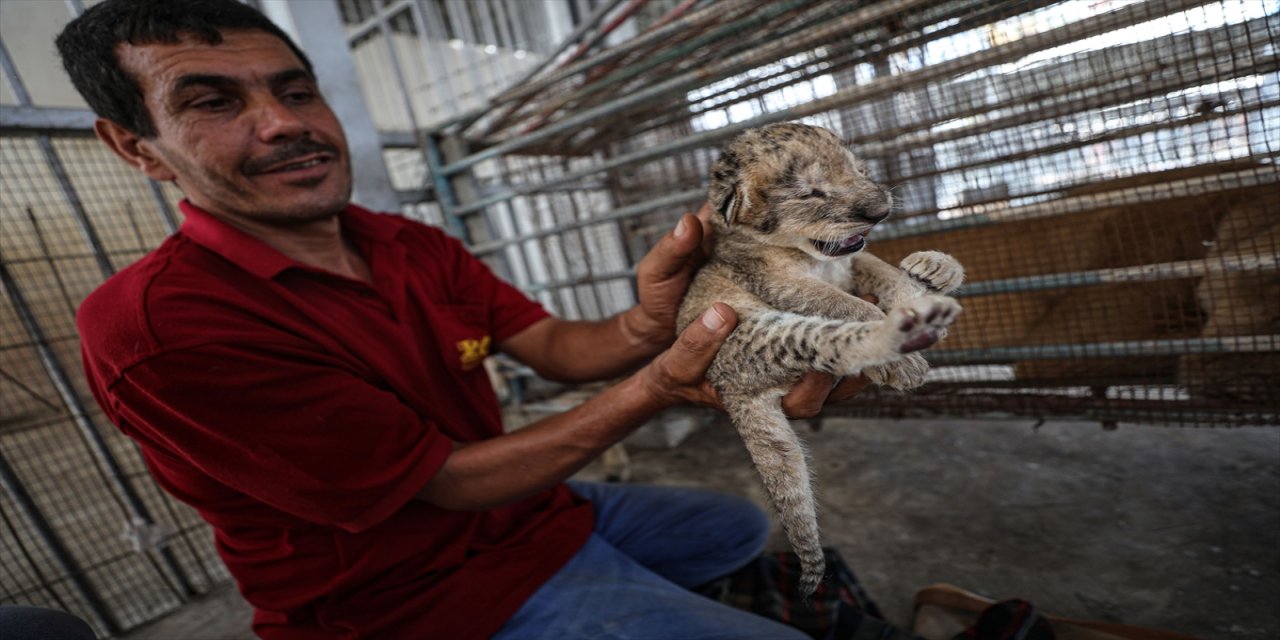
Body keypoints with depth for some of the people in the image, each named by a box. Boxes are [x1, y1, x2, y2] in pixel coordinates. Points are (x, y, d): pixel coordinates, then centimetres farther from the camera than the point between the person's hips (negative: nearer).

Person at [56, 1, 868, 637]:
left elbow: (558, 346, -7)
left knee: (742, 526, 24)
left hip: (536, 509, 8)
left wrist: (646, 326, -30)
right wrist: (654, 390, -32)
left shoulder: (417, 247, -1)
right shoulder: (157, 326, -25)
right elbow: (445, 480, -24)